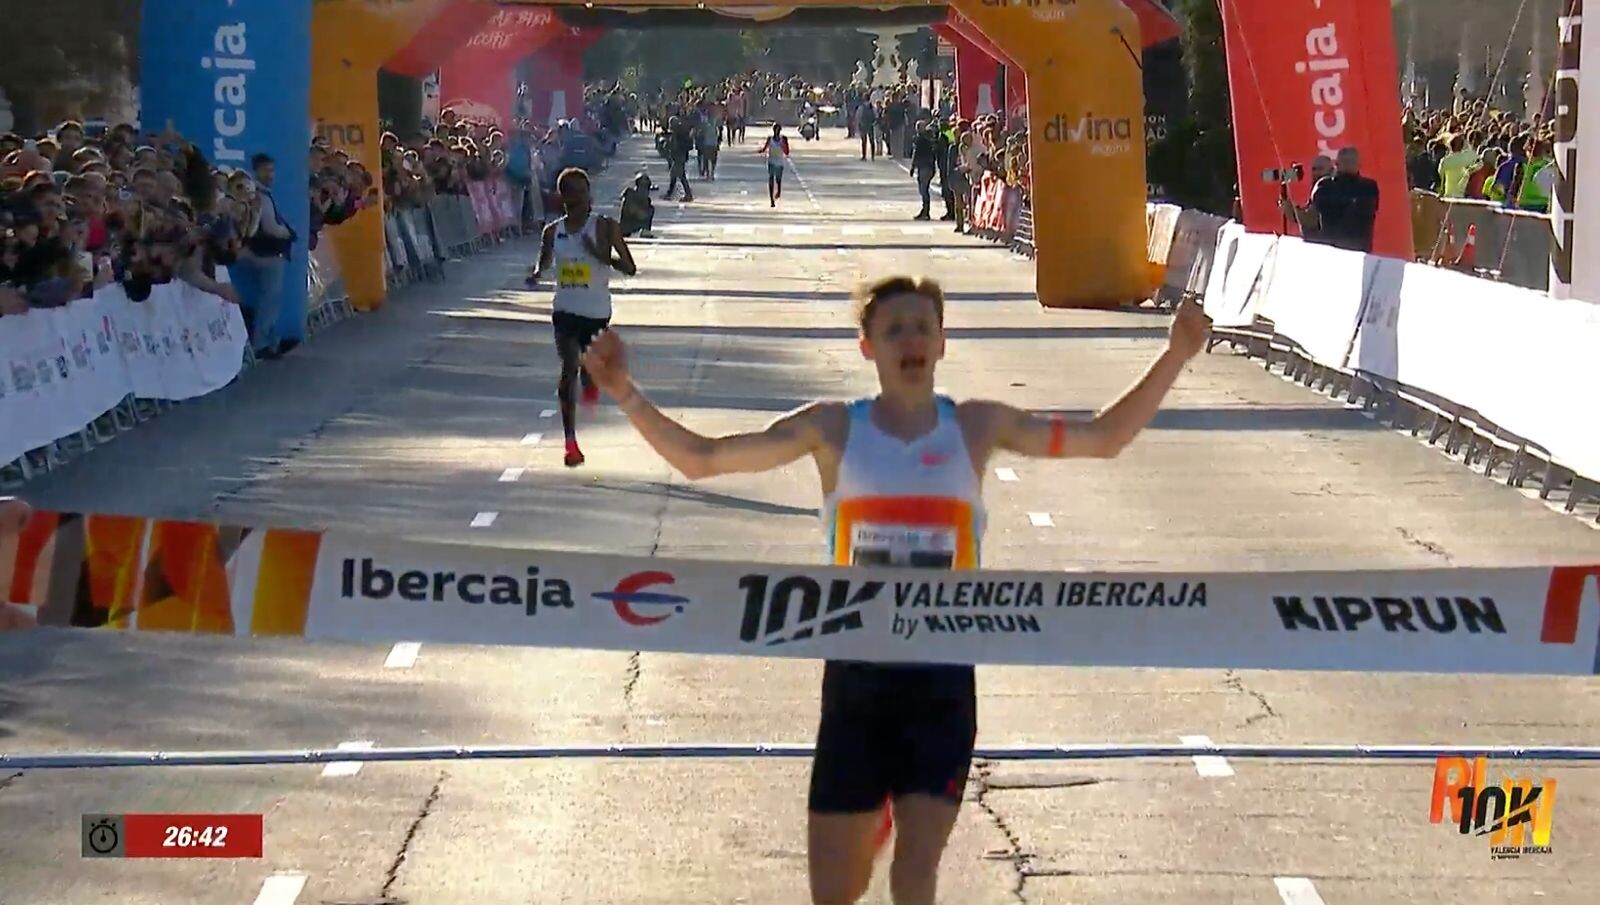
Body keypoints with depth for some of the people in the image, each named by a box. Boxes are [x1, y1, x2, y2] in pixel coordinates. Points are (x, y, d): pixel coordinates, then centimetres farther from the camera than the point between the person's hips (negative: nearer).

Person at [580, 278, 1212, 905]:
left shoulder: (976, 427, 4)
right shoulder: (833, 429, 1)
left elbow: (1104, 438, 9)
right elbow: (699, 460, 0)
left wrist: (1175, 357, -2)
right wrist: (625, 393, -13)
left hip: (943, 681, -1)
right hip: (856, 677, 1)